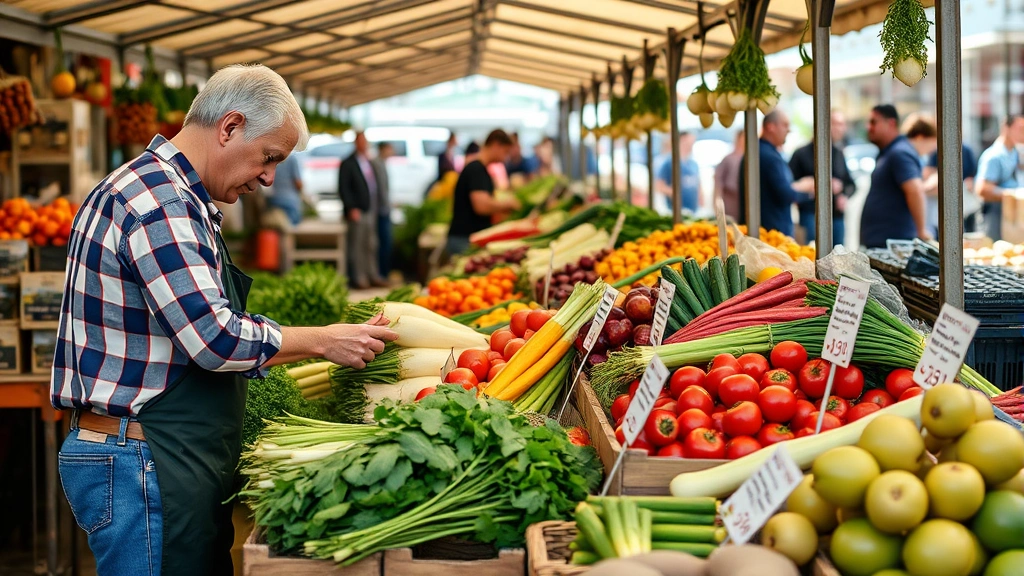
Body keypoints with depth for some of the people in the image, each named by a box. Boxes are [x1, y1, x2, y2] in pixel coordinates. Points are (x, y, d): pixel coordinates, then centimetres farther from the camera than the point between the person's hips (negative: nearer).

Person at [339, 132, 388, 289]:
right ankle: (358, 279, -1)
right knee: (357, 246, -4)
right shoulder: (348, 164, -4)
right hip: (357, 212, -7)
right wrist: (351, 208, -16)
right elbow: (343, 188, -9)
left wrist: (377, 206, 12)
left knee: (371, 246, 11)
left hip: (371, 211, 7)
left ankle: (373, 276, 17)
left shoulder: (370, 163, 18)